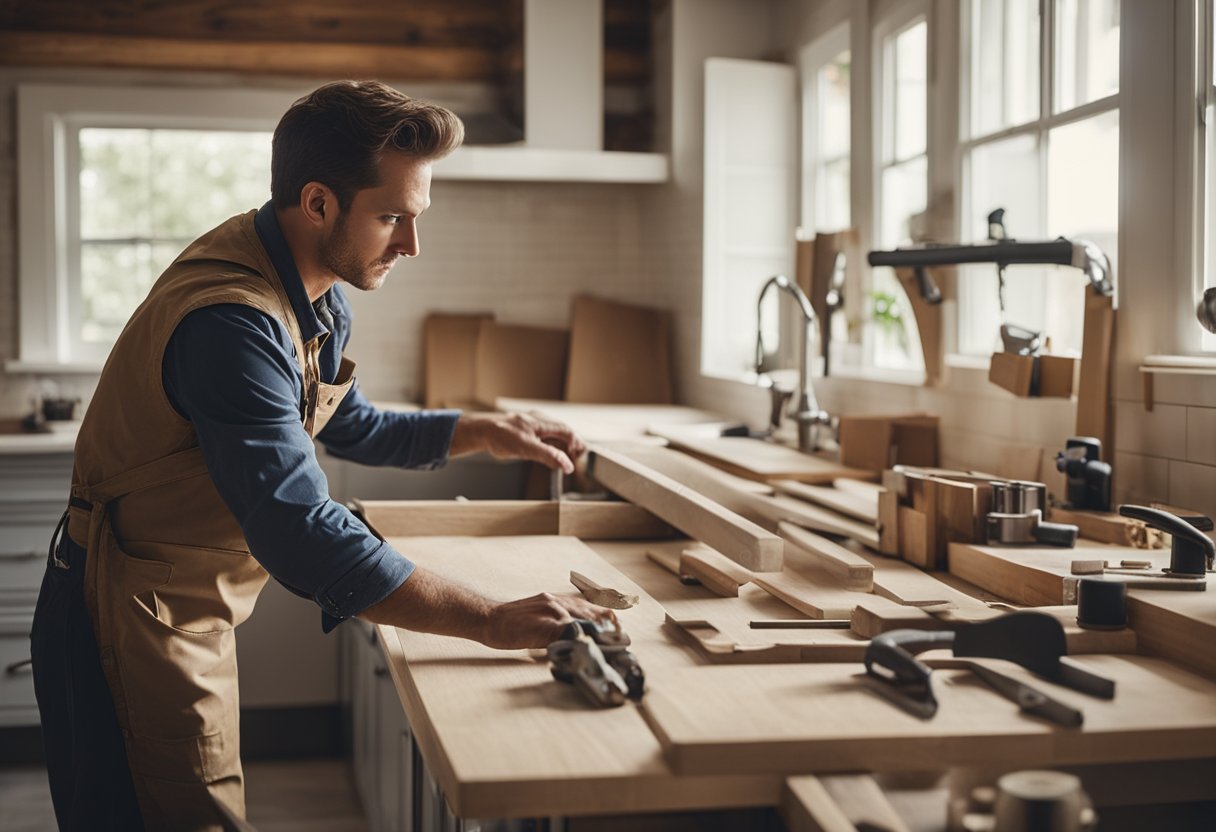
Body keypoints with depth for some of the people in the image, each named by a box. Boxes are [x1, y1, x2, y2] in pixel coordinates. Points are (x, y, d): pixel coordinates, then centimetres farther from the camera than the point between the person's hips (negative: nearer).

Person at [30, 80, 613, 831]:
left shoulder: (317, 295, 3)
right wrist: (493, 622, -32)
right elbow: (305, 537, -34)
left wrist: (481, 431, 5)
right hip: (133, 624, -9)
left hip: (193, 615, 9)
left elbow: (351, 426, 20)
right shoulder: (233, 321, -29)